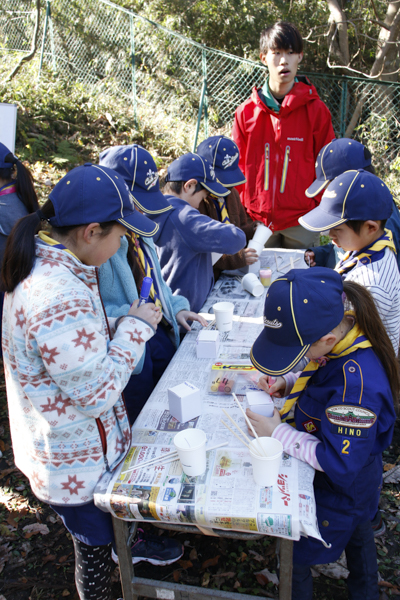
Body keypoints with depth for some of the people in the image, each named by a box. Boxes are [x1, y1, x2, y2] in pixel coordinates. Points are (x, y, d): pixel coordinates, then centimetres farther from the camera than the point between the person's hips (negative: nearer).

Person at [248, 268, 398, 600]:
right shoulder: (336, 330, -17)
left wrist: (278, 432, -29)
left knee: (295, 558, 14)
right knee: (356, 531, 35)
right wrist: (287, 382, -13)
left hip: (337, 487, -9)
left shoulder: (356, 386, -43)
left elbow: (340, 464, -34)